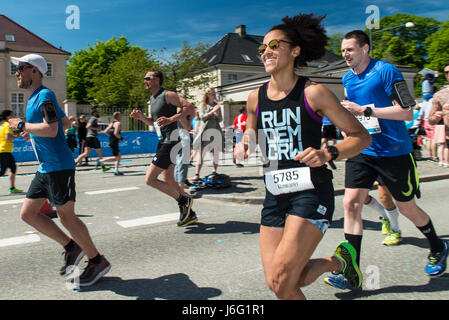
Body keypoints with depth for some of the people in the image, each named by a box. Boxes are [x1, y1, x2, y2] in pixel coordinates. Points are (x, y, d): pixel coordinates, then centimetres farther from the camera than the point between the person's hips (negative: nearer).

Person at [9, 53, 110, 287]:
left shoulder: (44, 95, -12)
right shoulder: (33, 98, 17)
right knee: (28, 214, 10)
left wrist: (22, 125, -12)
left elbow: (51, 129, -25)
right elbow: (66, 122, 26)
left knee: (66, 216, -5)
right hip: (45, 169, 10)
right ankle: (71, 247, 18)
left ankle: (98, 262, 9)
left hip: (59, 167, -10)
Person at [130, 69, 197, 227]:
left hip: (170, 141, -10)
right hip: (163, 141, 10)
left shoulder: (167, 95, -11)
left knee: (150, 179, -10)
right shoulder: (152, 99, 17)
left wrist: (170, 119, -28)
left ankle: (184, 200, 1)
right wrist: (140, 116, 6)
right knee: (168, 180, 15)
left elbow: (188, 107, -18)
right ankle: (189, 214, 24)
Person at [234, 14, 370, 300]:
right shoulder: (255, 98, 6)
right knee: (276, 283, 6)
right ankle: (337, 261, 32)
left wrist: (328, 154, -21)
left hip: (311, 192, -5)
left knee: (281, 279, -15)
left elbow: (361, 136, -3)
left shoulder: (313, 93, -7)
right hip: (275, 194, 6)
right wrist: (245, 147, 1)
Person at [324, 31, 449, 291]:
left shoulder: (386, 71, -11)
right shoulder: (347, 79, 10)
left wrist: (365, 110, -23)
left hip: (394, 152, -5)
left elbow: (407, 113, -18)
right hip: (362, 152, 5)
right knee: (351, 203, -9)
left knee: (407, 207, 9)